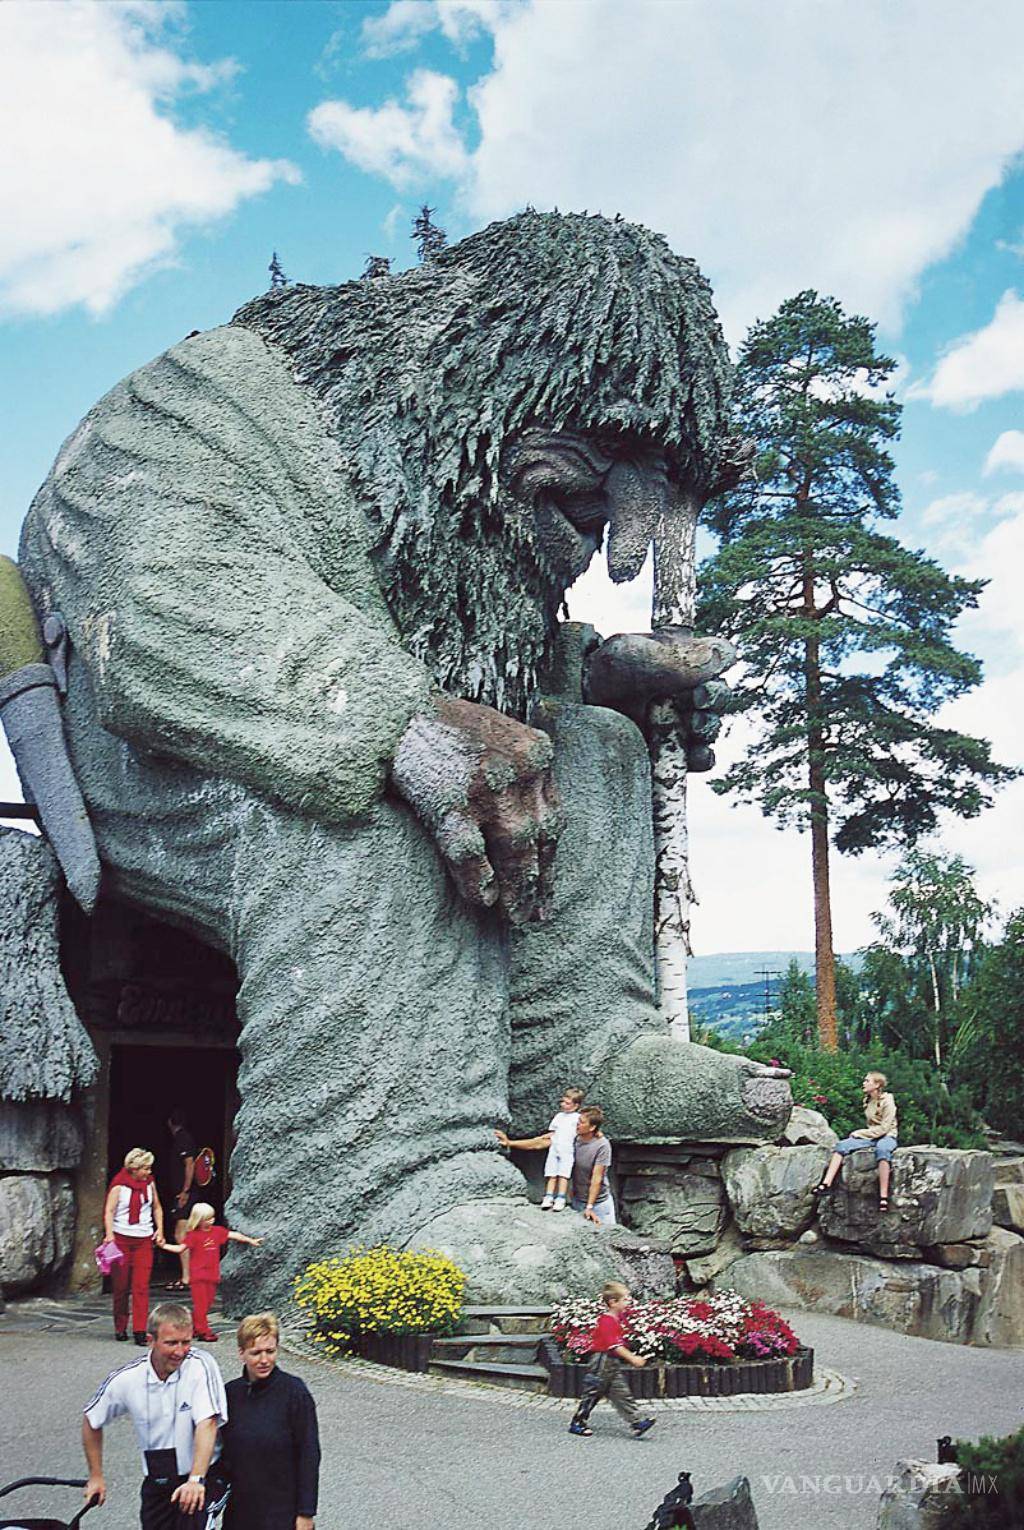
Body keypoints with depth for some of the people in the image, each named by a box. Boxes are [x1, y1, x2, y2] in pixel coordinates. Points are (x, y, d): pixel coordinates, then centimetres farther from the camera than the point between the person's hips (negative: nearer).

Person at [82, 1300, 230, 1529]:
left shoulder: (200, 1366, -18)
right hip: (157, 1483, 4)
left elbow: (207, 1424, -27)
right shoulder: (125, 1380, -8)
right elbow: (92, 1422, 10)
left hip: (204, 1478, -4)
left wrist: (196, 1480, -37)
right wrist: (96, 1477, 14)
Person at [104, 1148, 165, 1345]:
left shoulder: (149, 1183, 9)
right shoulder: (119, 1186, -6)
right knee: (121, 1286, 4)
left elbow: (157, 1207, 20)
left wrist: (159, 1228, 7)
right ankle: (120, 1328, 20)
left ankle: (140, 1330, -7)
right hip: (121, 1239, -3)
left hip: (144, 1240, 3)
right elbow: (109, 1211, -12)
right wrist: (109, 1234, -26)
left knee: (141, 1286, -6)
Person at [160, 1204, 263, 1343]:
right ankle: (204, 1331, -2)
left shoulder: (217, 1231, 6)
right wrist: (164, 1245, -16)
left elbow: (233, 1235, 12)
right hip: (198, 1275, -5)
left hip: (212, 1275, 6)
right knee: (201, 1303, -5)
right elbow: (180, 1248, -7)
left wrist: (250, 1240, 14)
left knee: (207, 1303, 10)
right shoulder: (193, 1235, -8)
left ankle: (195, 1328, 22)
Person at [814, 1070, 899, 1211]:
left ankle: (883, 1197, -45)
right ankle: (826, 1184, -28)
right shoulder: (867, 1100, 12)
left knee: (881, 1149, -42)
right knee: (841, 1145, -16)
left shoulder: (887, 1101, -9)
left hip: (887, 1137, -7)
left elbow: (884, 1128, -15)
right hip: (871, 1136, 7)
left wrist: (860, 1133, -14)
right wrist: (860, 1134, -4)